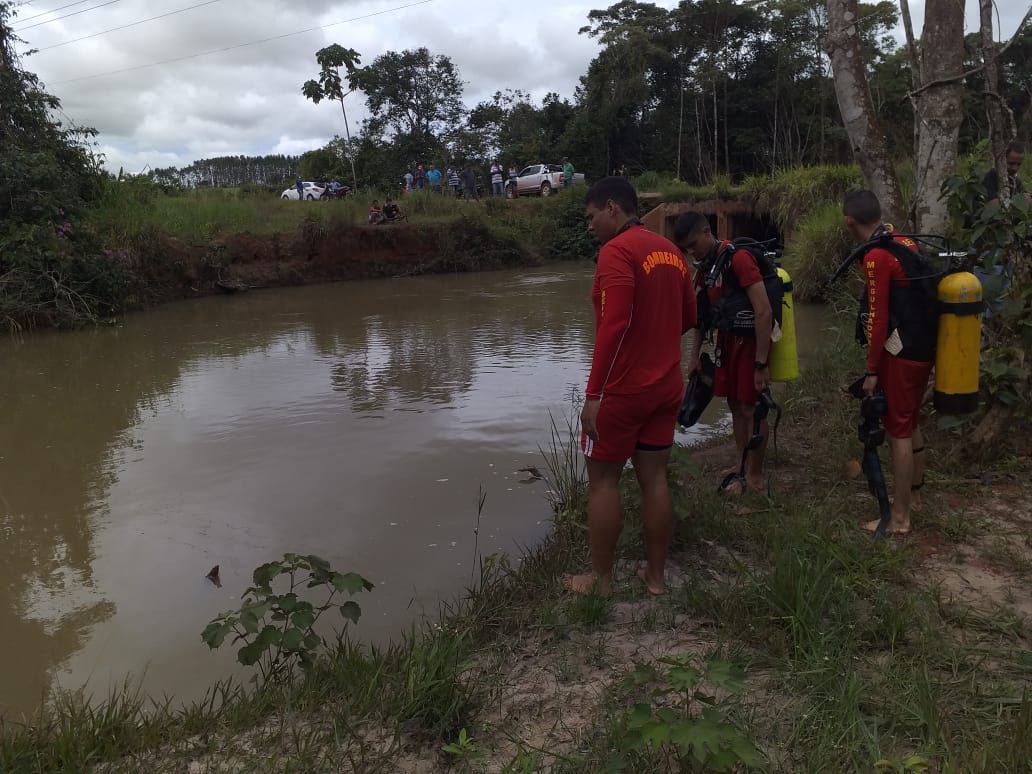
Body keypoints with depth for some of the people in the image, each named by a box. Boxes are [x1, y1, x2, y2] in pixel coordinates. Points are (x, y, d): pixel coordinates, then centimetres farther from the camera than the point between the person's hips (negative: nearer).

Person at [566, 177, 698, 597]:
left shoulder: (616, 251, -15)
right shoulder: (669, 250, 10)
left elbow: (614, 326, -24)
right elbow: (689, 317, 17)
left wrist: (593, 395, -23)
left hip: (622, 390, -7)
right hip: (666, 386, 8)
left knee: (602, 478, 5)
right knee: (654, 478, 13)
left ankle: (600, 579, 15)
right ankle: (655, 575, 22)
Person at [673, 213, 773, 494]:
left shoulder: (738, 258, -20)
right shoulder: (704, 267, 6)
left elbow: (764, 312, -24)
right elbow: (701, 314, 15)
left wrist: (761, 363, -24)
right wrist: (695, 357, 12)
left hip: (751, 340, -8)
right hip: (727, 339, 8)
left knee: (750, 408, -3)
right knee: (735, 405, 12)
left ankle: (755, 477, 9)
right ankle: (742, 468, 24)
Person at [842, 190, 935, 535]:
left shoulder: (876, 255, -17)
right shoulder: (903, 241, 10)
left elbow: (878, 317, -19)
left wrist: (872, 370, -14)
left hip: (903, 352, -9)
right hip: (924, 345, 9)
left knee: (897, 430, -2)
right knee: (909, 424, 20)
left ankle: (899, 518, 5)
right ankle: (913, 494, 34)